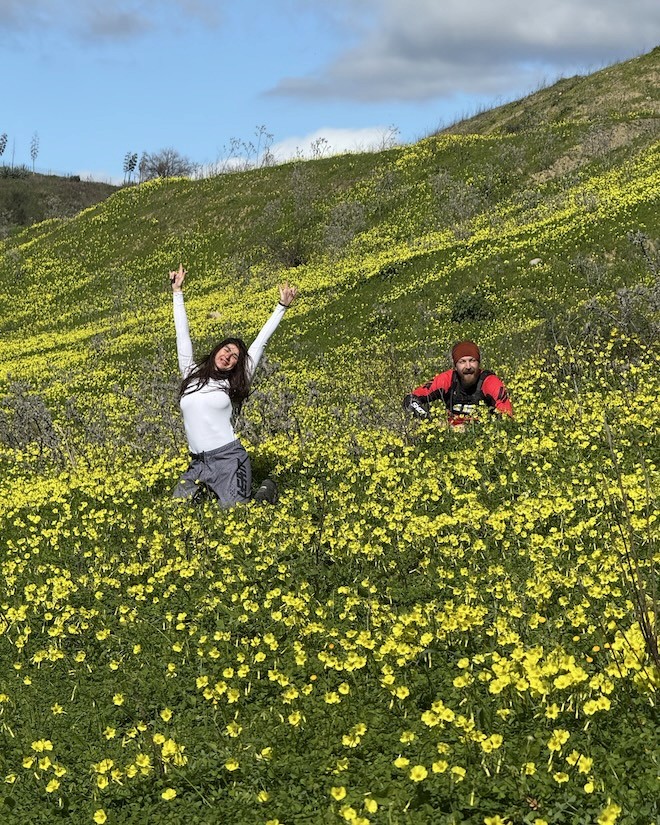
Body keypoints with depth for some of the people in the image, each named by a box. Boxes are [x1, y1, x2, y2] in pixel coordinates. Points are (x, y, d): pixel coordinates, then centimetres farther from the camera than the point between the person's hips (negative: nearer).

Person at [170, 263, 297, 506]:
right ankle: (204, 488, 20)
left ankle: (266, 492, 16)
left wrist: (282, 306, 11)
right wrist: (177, 293, 23)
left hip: (228, 460, -3)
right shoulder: (191, 374, 12)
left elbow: (260, 342, 8)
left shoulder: (234, 385, 6)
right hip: (198, 464, 3)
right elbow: (182, 334, 18)